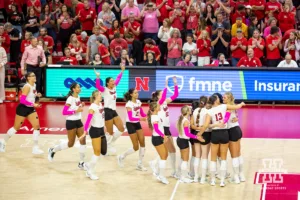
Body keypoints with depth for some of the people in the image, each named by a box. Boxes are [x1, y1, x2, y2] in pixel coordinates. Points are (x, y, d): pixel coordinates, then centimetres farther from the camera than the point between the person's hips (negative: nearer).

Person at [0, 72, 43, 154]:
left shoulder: (34, 85, 4)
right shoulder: (27, 87, -22)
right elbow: (22, 100, -27)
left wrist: (37, 95, 1)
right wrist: (33, 104, -26)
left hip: (30, 109, 8)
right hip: (23, 108, -8)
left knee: (37, 126, -3)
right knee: (16, 127, 5)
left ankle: (35, 148, 3)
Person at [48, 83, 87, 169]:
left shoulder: (78, 97, 6)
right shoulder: (70, 99, -18)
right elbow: (64, 112, -22)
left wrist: (81, 106, -1)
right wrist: (76, 111, -26)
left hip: (78, 121, 7)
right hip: (71, 122, -7)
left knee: (83, 141, -1)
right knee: (71, 144, 2)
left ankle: (81, 163, 7)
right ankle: (53, 150, 24)